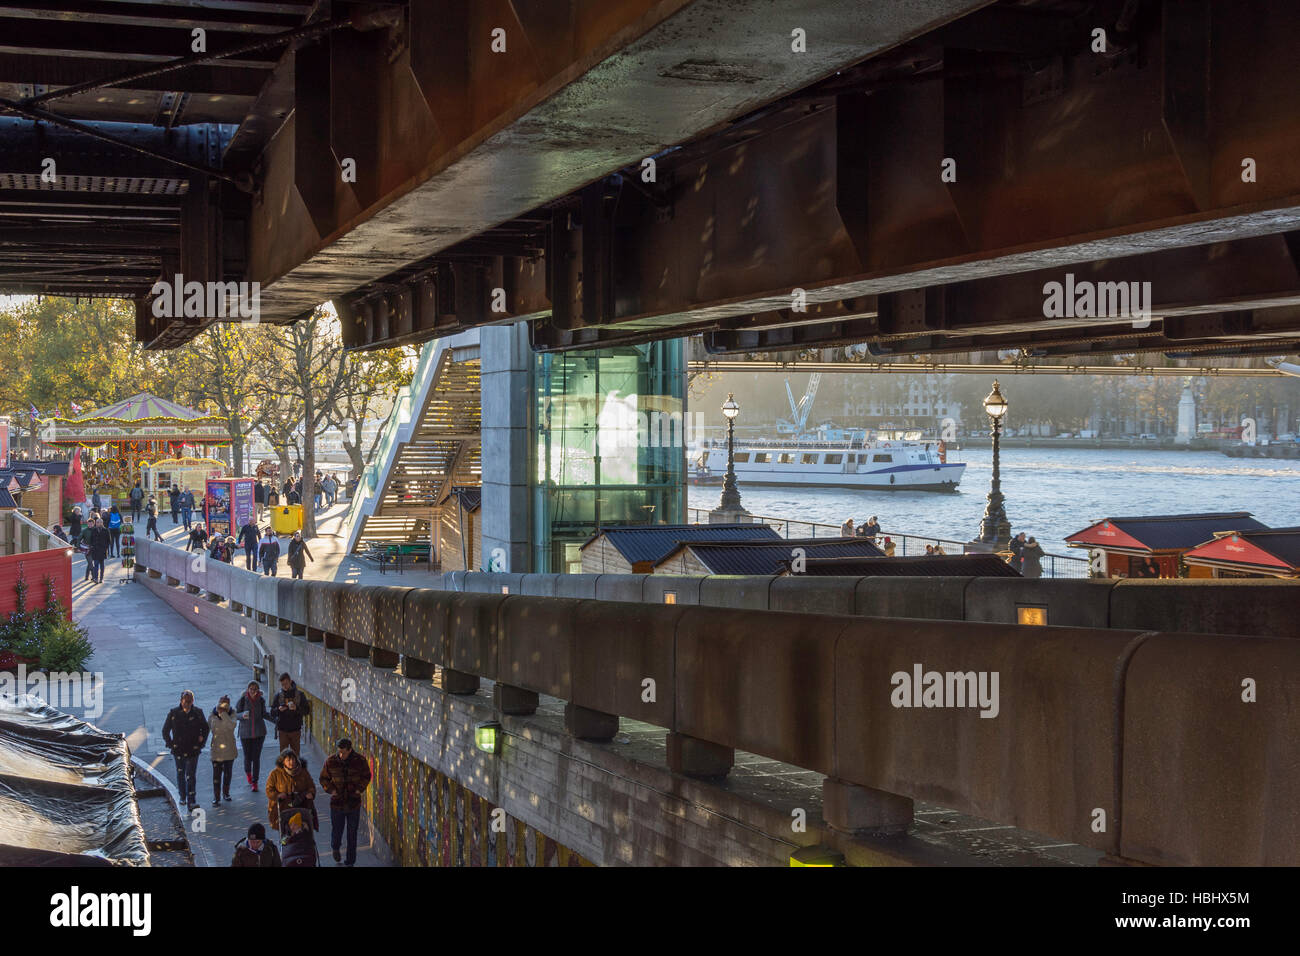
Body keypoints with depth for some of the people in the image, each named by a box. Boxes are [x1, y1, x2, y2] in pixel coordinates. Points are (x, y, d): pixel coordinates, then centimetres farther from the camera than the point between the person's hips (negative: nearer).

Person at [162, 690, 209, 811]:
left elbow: (205, 728, 13)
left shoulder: (198, 713, -2)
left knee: (190, 776, -9)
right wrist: (170, 744, 1)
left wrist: (201, 743, 6)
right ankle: (182, 796, 37)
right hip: (178, 750, 1)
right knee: (180, 773, 15)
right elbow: (165, 730, 7)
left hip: (193, 751, -1)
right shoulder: (173, 713, -4)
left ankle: (191, 802, -11)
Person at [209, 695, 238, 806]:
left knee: (228, 772, 14)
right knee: (216, 774, -6)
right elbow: (208, 728, 13)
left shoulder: (231, 714, -2)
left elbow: (232, 725, -21)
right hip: (216, 749, -1)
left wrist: (223, 713, -22)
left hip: (229, 748, 1)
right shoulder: (213, 715, -1)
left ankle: (226, 792, 33)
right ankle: (216, 798, -3)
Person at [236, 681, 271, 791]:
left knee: (256, 757, -2)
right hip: (245, 732, -1)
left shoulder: (261, 700, 1)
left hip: (259, 732, 1)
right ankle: (248, 772, 37)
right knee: (248, 756, 3)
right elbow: (236, 714, -3)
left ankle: (255, 782, 7)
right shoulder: (242, 699, -7)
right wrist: (243, 715, -25)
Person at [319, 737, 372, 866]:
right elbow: (324, 778, 5)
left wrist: (359, 789, -5)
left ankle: (350, 861, 20)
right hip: (337, 802, 0)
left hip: (353, 803, 0)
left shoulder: (360, 761, -8)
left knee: (352, 834, 6)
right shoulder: (331, 761, -9)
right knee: (336, 830, 7)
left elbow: (366, 776, 8)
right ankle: (335, 848, 42)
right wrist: (331, 790, -9)